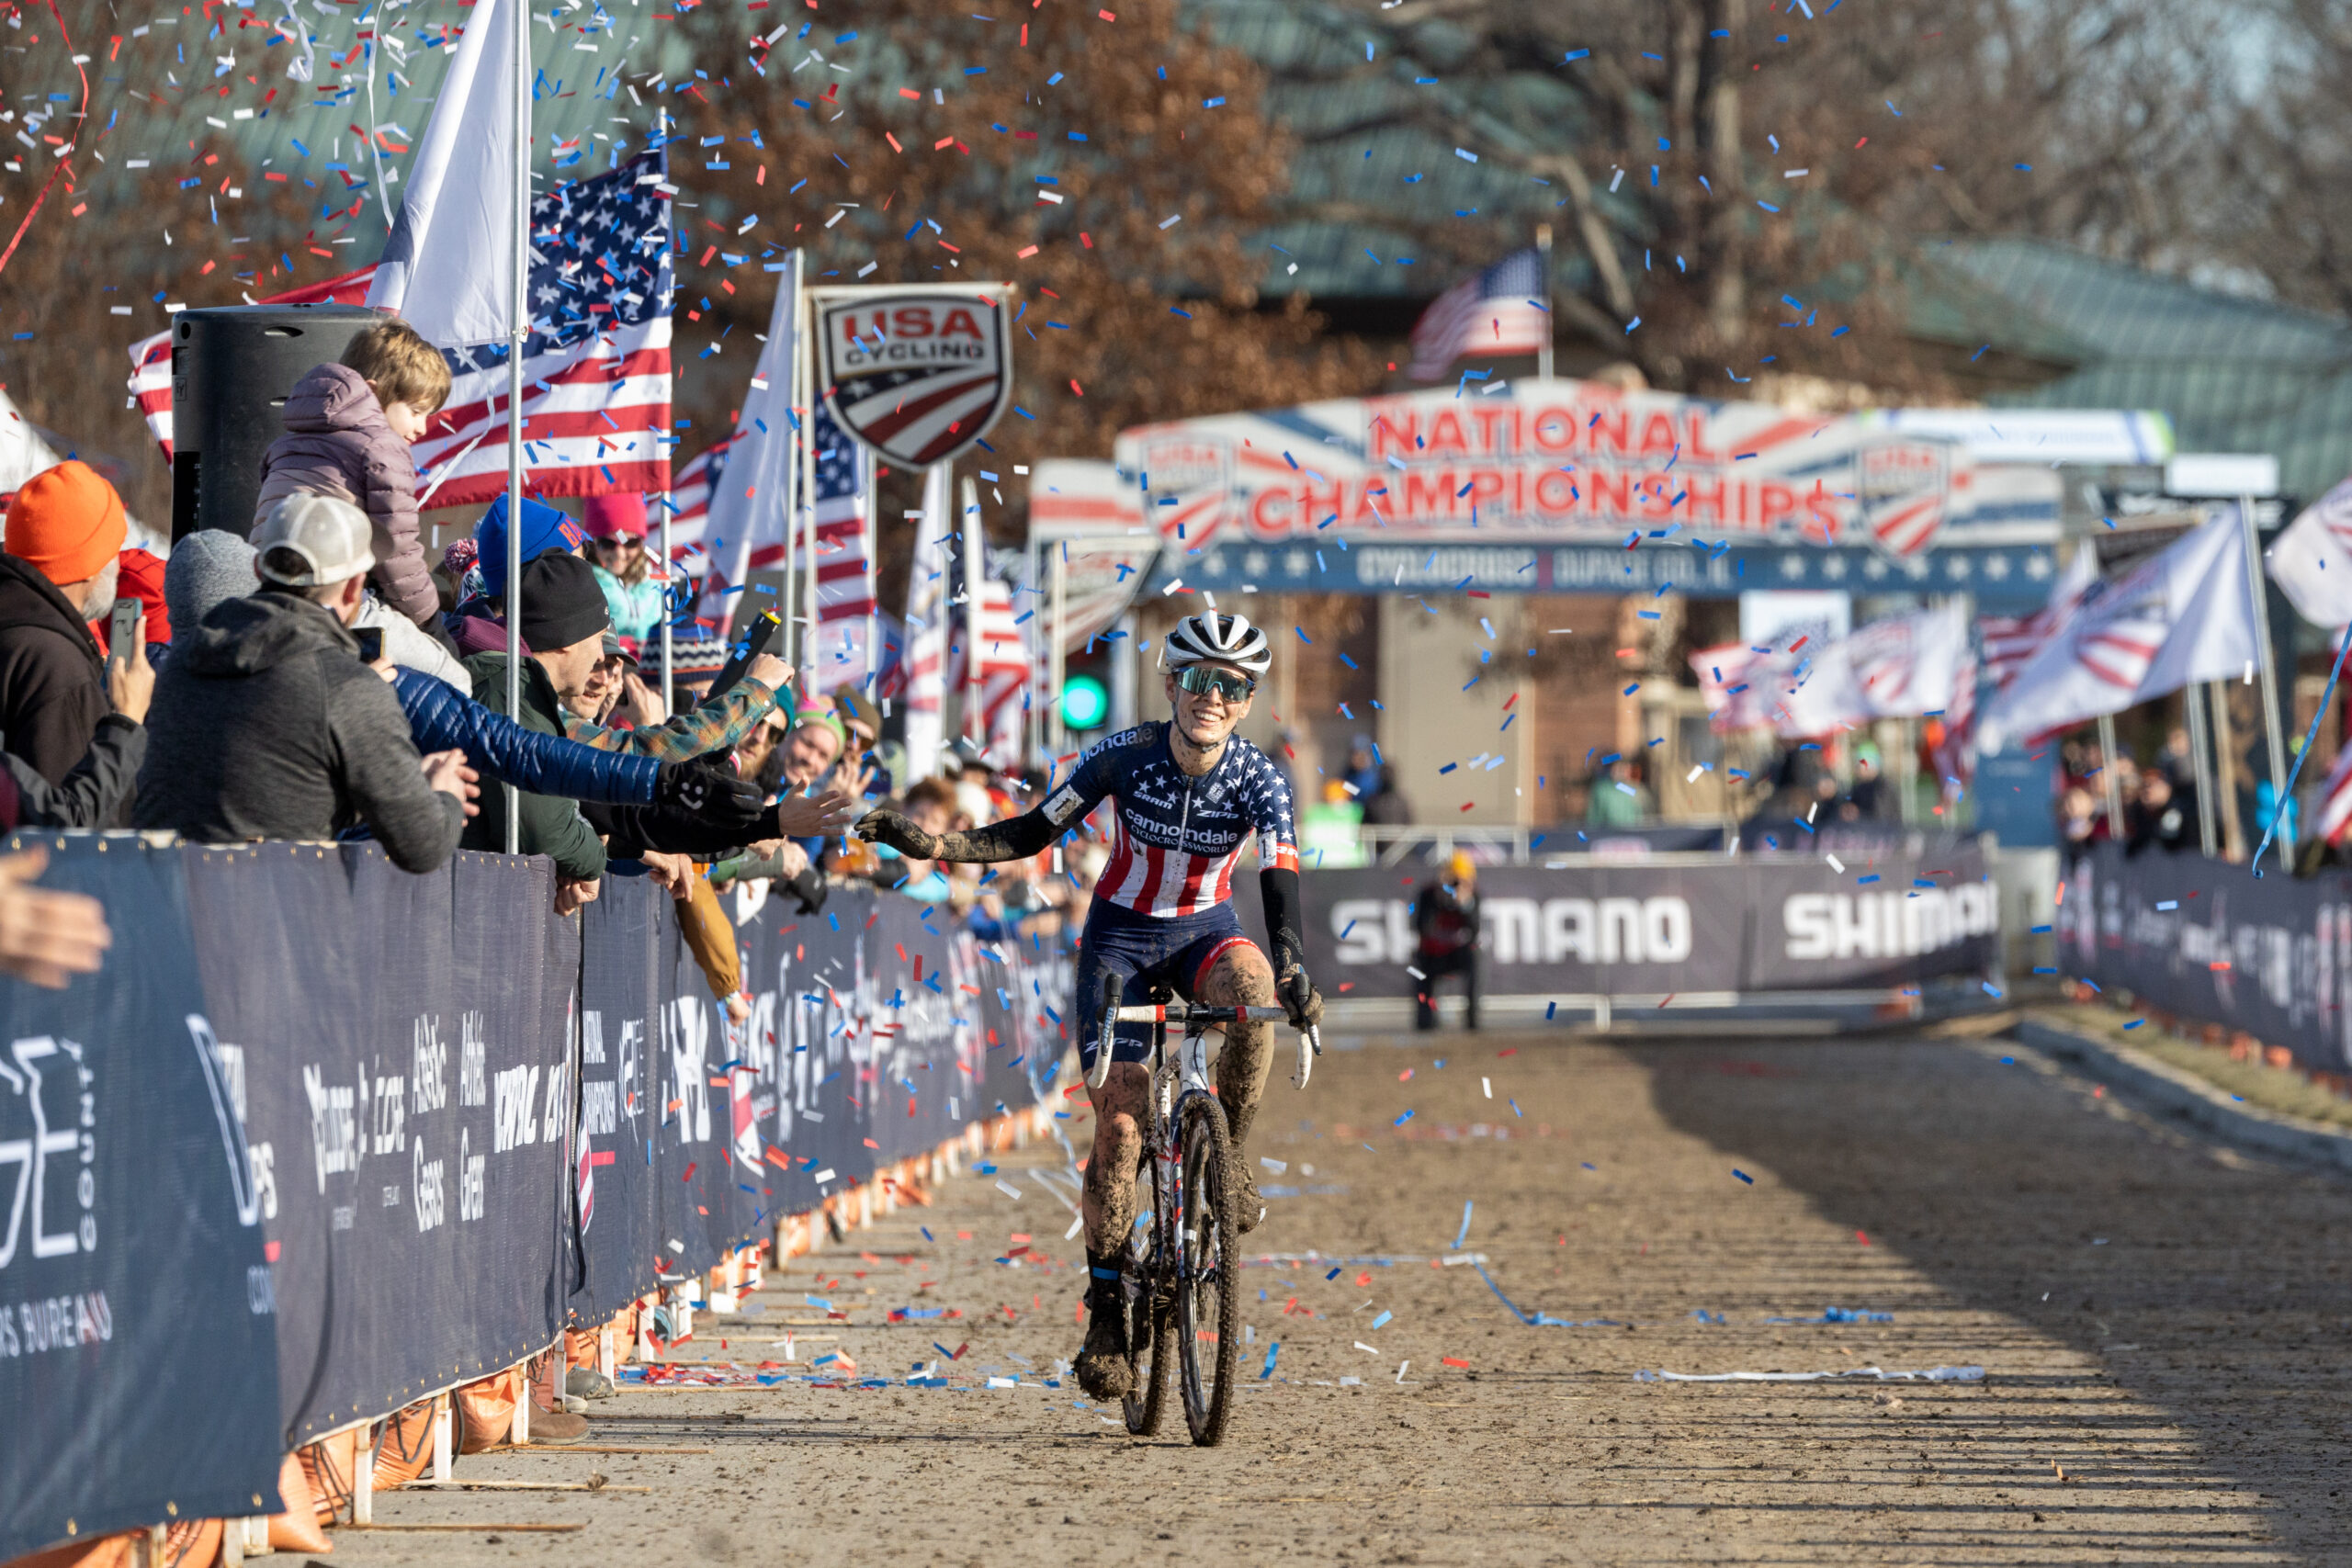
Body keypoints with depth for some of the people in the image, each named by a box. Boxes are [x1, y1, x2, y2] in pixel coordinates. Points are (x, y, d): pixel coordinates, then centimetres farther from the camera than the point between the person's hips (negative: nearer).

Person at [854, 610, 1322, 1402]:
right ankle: (1106, 1307, -1)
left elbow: (1280, 885, -31)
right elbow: (1031, 836, -11)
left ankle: (1229, 1159, -14)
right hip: (1122, 932, 0)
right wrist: (925, 843, -24)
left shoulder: (1258, 779, -18)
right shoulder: (1124, 756, -18)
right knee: (1119, 1117, -11)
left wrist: (1292, 966, -50)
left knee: (1254, 990, -36)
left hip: (1205, 929, 0)